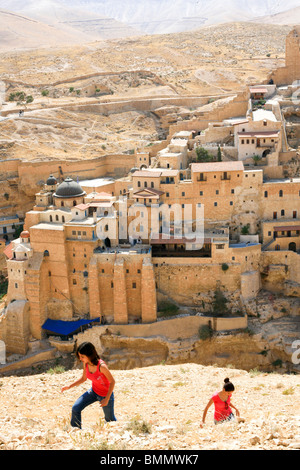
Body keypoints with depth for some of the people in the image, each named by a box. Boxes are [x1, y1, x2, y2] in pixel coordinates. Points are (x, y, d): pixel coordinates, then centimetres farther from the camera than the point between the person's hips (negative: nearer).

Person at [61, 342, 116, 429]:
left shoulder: (101, 366, -33)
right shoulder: (86, 364, -13)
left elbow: (112, 382, -23)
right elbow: (83, 379, 5)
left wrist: (106, 399, -23)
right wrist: (69, 386, -3)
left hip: (106, 394, -6)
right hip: (93, 392, 6)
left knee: (109, 420, 13)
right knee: (75, 408, -6)